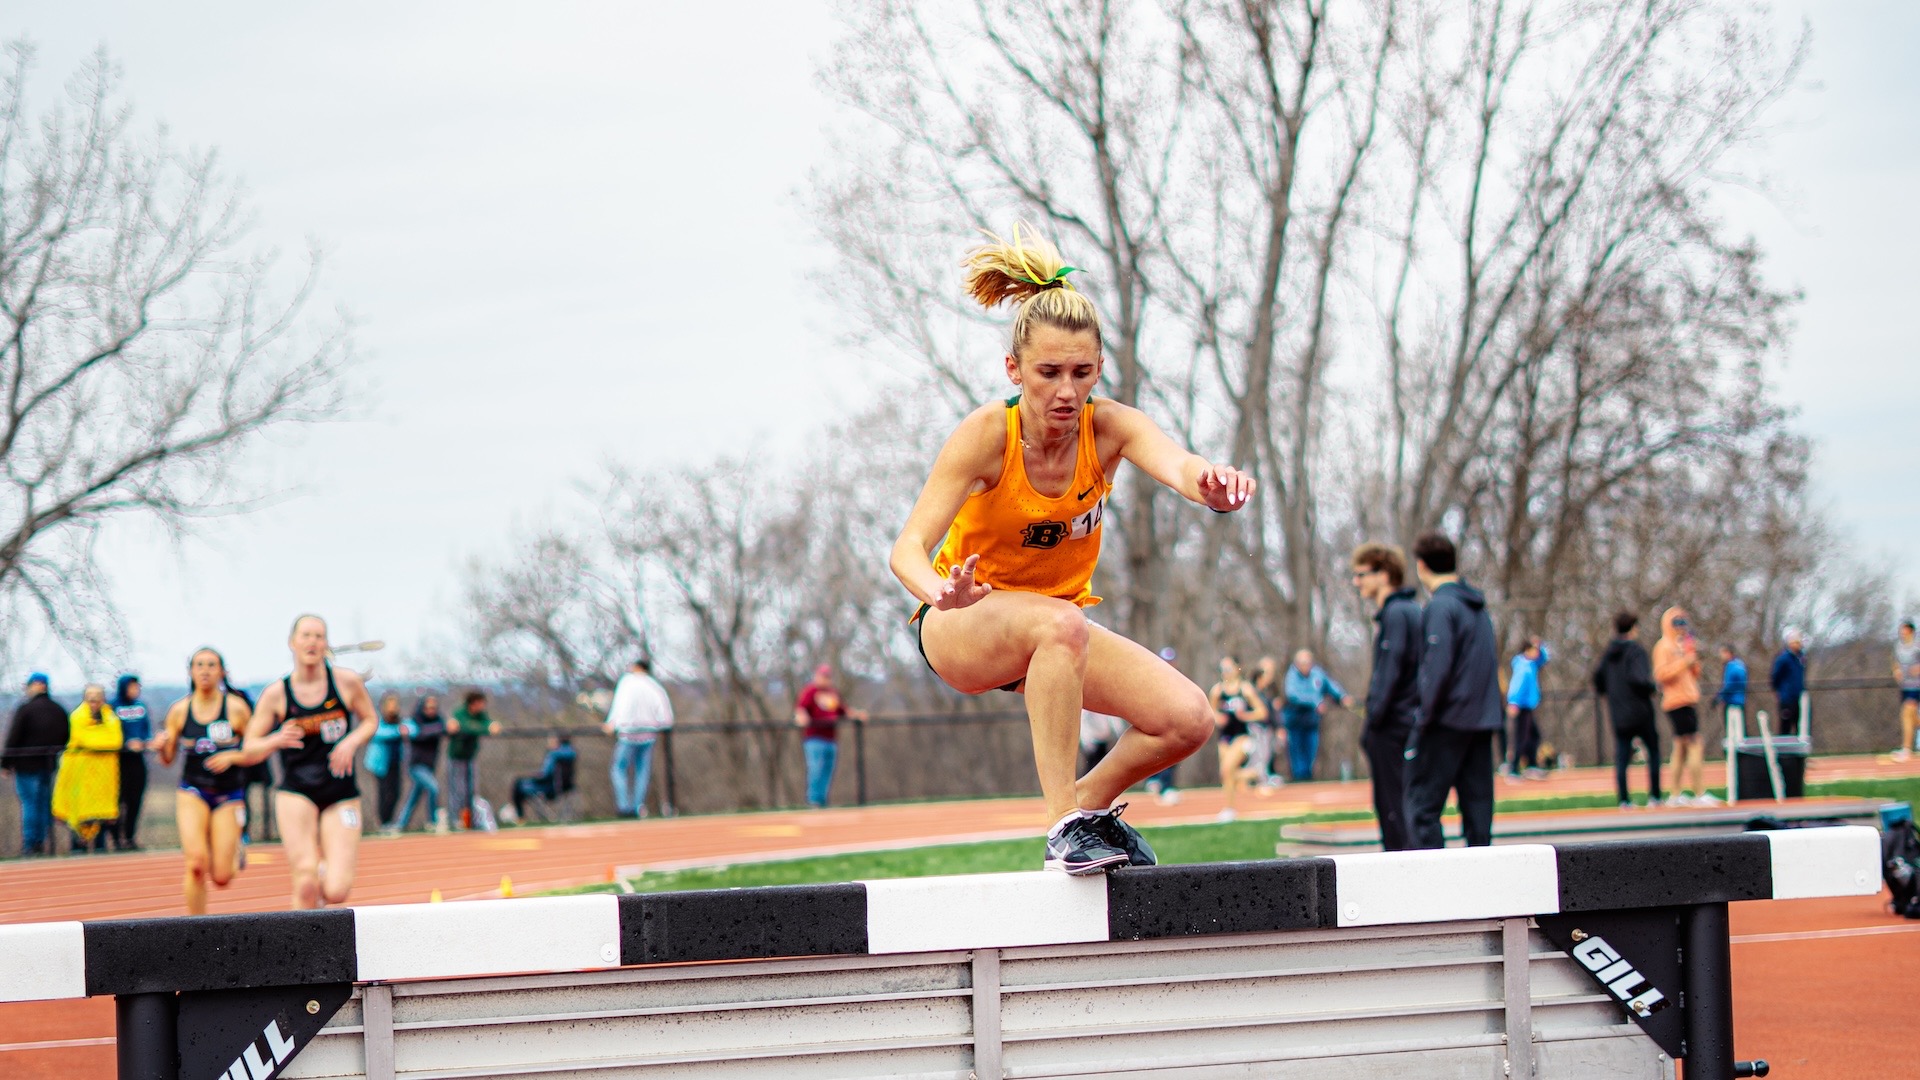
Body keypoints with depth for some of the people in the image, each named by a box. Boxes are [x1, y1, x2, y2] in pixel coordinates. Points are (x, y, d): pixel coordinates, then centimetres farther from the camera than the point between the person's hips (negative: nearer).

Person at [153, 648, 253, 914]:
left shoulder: (236, 708, -5)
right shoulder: (179, 710, 0)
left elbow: (260, 750, -1)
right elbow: (168, 759, 7)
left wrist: (233, 757, -18)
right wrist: (162, 747, -15)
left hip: (229, 796, -1)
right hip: (192, 792, 1)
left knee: (221, 878, -4)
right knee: (196, 861, -20)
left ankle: (235, 854, 35)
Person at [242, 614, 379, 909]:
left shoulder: (347, 682, -2)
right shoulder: (276, 694, -2)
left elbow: (371, 719, 13)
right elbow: (250, 747, 2)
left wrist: (351, 742, -7)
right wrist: (277, 740, -20)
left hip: (341, 796, 1)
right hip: (295, 795, -1)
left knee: (336, 891, -8)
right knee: (306, 885, -12)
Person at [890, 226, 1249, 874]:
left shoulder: (1109, 427, -17)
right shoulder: (987, 435, -24)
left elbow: (1175, 463, -39)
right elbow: (908, 547, -32)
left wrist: (1211, 482, -65)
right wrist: (943, 590, -56)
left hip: (1056, 629, 4)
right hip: (959, 628, -4)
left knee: (1188, 719, -16)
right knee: (1057, 623, -38)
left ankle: (1090, 799, 13)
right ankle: (1064, 826, -33)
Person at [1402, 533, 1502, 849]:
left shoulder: (1440, 607, -11)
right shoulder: (1478, 606, 15)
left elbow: (1438, 668, -18)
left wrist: (1425, 717, -12)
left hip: (1448, 722, -8)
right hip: (1483, 720, 8)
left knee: (1421, 806, -6)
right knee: (1477, 804, 8)